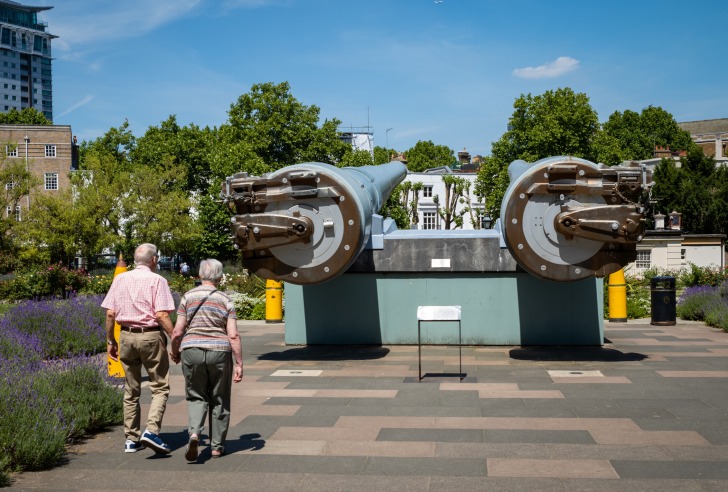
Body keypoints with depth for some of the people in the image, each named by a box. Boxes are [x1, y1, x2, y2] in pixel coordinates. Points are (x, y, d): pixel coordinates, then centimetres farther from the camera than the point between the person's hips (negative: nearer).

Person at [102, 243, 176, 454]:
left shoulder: (120, 279, 8)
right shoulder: (157, 280, -6)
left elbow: (110, 313, 6)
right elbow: (161, 315, -15)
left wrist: (110, 341, 14)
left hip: (126, 336, 5)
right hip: (151, 336, -5)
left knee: (131, 390, 13)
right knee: (160, 388, 4)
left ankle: (131, 439, 16)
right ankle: (151, 431, -13)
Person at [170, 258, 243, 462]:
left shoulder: (188, 297, 1)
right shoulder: (226, 300, 0)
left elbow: (178, 332, -1)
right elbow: (233, 335, -6)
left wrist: (174, 352, 17)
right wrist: (239, 364, -2)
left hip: (192, 351, 0)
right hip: (219, 353, 0)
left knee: (196, 397, 13)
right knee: (219, 400, 13)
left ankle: (194, 432, -12)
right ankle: (217, 446, 19)